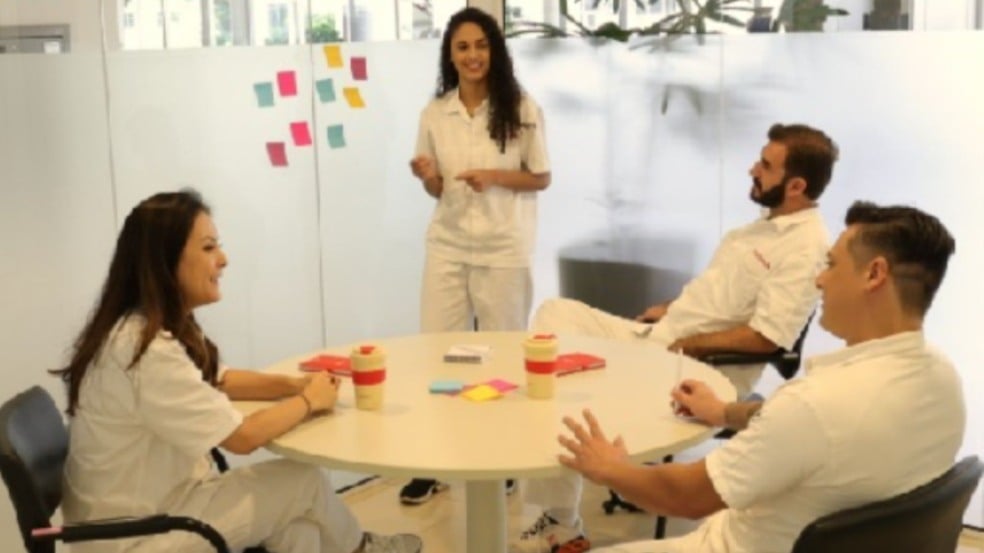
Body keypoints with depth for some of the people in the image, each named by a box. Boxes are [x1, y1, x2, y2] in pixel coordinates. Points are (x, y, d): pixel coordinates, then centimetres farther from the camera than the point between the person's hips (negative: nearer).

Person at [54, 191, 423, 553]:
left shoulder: (153, 328, 2)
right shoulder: (148, 352, -29)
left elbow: (218, 381, 18)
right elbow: (241, 437, -23)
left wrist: (294, 385, 0)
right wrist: (309, 401, -5)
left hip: (157, 502, 9)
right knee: (304, 481, -2)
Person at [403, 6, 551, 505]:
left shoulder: (521, 109, -5)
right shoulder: (434, 114, 3)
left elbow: (542, 178, 0)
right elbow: (438, 191, 10)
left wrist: (494, 177, -16)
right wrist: (427, 177, -13)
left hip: (503, 249, -3)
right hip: (447, 247, 3)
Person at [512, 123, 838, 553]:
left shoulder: (805, 248, -18)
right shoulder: (771, 222, 14)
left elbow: (766, 337, -25)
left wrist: (689, 344, -16)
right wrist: (674, 309, 12)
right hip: (657, 338, 10)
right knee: (556, 314, 2)